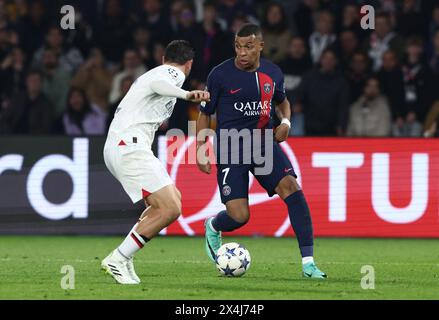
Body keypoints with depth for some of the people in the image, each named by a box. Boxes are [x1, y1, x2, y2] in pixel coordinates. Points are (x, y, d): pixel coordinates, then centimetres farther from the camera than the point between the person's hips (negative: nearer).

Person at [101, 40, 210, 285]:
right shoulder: (174, 73, -1)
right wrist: (187, 95, -42)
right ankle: (118, 259, -14)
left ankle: (123, 257, 9)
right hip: (131, 147, -10)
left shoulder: (156, 71, 28)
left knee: (174, 199, 18)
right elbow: (157, 84, -25)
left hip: (115, 147, 10)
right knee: (170, 209, -16)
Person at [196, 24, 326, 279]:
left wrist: (286, 121, 3)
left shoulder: (273, 73, 3)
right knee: (239, 216, -11)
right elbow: (205, 114, 3)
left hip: (264, 142, 3)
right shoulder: (220, 75, -8)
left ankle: (308, 262, -18)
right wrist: (200, 149, -5)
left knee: (292, 188, -20)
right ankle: (212, 228, 30)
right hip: (230, 147, -3)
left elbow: (281, 100, 24)